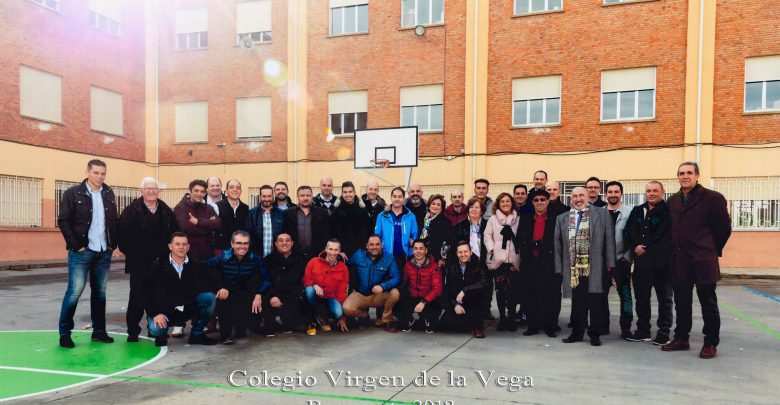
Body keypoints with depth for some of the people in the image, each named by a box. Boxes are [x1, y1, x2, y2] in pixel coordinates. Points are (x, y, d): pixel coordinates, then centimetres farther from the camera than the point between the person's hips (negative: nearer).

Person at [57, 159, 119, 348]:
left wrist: (113, 244, 4)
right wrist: (75, 245, -11)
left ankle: (99, 330, 18)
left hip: (104, 253, 5)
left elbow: (114, 220, 13)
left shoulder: (109, 194, 9)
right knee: (74, 292, -4)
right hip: (82, 252, -4)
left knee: (100, 292, 9)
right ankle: (65, 333, 7)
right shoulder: (73, 193, -4)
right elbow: (63, 221, -7)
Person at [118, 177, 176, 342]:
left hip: (160, 262, 3)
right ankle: (133, 331, 12)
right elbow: (123, 233, -8)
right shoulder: (132, 210, -5)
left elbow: (173, 233, 9)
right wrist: (128, 252, -8)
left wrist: (167, 253, 3)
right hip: (138, 263, -3)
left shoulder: (166, 211, 7)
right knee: (137, 297, 2)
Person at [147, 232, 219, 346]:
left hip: (188, 308, 3)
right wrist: (156, 313, -24)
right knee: (156, 329, -32)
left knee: (209, 297, -22)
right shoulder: (159, 265, -7)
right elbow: (151, 292, -13)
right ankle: (161, 334, 11)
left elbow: (213, 280, -4)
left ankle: (197, 334, -3)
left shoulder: (195, 265, 2)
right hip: (164, 310, -3)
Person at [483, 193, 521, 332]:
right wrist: (491, 249, -7)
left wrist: (520, 252, 2)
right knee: (500, 290, 3)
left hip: (513, 259, 0)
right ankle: (502, 318, 12)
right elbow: (487, 235, 5)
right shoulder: (493, 219, 8)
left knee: (512, 290, -2)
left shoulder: (518, 219, 9)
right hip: (497, 259, 0)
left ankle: (511, 318, 9)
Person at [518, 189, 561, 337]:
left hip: (550, 262, -3)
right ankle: (533, 325, 14)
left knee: (551, 294, 1)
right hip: (531, 262, 3)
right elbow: (521, 240, 8)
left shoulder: (555, 219, 1)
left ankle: (551, 325, 11)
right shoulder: (526, 220, 11)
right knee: (532, 294, 6)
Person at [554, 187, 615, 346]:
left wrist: (610, 263, -4)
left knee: (596, 302, 2)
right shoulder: (562, 218, 12)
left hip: (595, 268, -2)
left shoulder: (601, 213, 6)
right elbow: (557, 244, 10)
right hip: (573, 268, 2)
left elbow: (609, 239, 2)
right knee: (577, 303, 8)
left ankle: (595, 334, 14)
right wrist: (559, 267, 4)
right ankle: (577, 332, 20)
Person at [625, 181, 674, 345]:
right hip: (641, 262, 6)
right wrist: (635, 247, -9)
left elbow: (666, 236, -12)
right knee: (641, 297, 11)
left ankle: (664, 332, 14)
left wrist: (645, 248, -11)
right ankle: (643, 330, 22)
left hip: (662, 262, -5)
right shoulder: (637, 211, 12)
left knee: (664, 298, 5)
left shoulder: (668, 211, -6)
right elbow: (628, 233, 8)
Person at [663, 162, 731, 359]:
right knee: (681, 302, 12)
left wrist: (713, 250, 4)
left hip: (703, 260, -5)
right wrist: (676, 250, 11)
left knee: (708, 302, 3)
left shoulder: (712, 198, -7)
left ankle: (711, 343, 13)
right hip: (680, 260, 5)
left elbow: (724, 227, -2)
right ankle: (681, 338, 23)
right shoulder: (673, 201, 10)